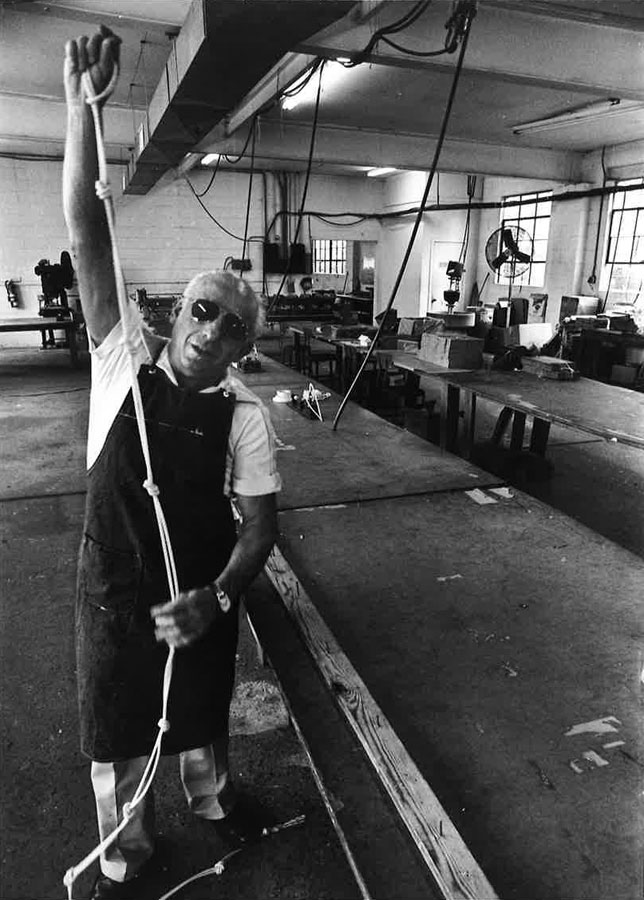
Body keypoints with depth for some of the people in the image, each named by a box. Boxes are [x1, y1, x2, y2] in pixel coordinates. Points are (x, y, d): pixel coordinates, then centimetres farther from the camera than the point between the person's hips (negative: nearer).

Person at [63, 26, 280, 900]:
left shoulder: (244, 413, -13)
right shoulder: (125, 355, -11)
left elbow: (260, 525, -11)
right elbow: (87, 231, -17)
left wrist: (216, 598, -25)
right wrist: (83, 103, -23)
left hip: (202, 596, 0)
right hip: (113, 592, 0)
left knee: (203, 713, 24)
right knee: (116, 732, 18)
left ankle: (213, 799, 58)